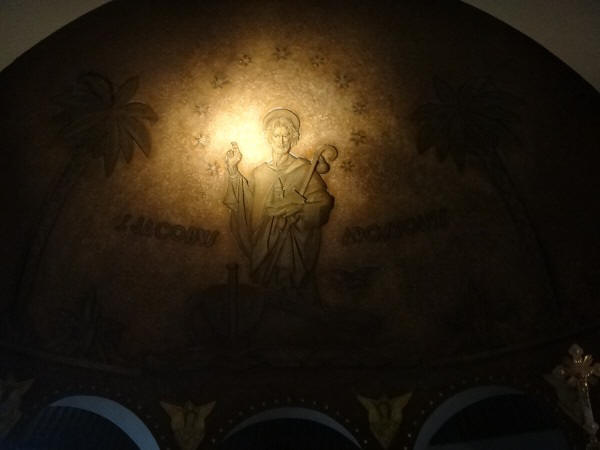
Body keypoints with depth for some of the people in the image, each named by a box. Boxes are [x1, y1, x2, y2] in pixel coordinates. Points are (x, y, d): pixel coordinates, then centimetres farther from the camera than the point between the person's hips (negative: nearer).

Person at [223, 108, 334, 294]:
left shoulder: (303, 169, -5)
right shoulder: (260, 172, 5)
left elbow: (323, 203, -9)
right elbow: (242, 200, -5)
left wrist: (298, 209, -19)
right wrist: (233, 169, -8)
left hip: (295, 243, -3)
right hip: (265, 242, 3)